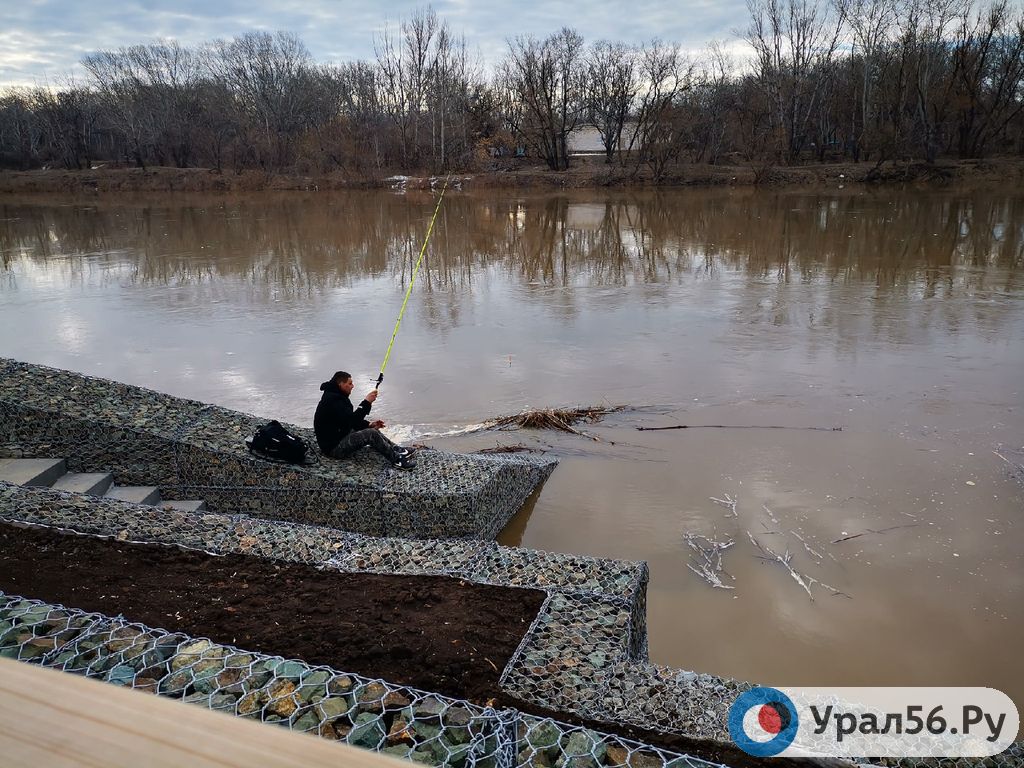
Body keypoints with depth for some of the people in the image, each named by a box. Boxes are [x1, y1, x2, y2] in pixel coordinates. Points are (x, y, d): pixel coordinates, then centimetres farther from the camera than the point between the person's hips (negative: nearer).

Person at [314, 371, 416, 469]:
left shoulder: (336, 396, 12)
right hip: (333, 447, -11)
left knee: (372, 429, 11)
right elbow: (351, 420, -29)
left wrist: (369, 424, 1)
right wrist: (367, 402, -25)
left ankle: (397, 449, 7)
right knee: (371, 434, -21)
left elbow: (350, 420, 15)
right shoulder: (332, 400, -22)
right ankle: (397, 460, -14)